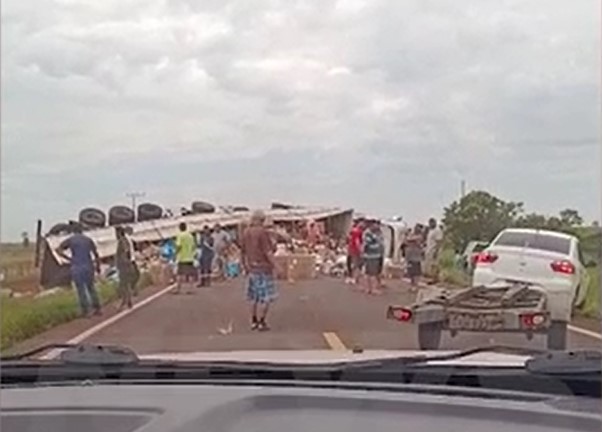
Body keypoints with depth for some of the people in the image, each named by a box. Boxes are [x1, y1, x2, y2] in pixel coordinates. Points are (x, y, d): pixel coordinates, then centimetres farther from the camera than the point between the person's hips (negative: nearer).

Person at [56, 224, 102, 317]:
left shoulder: (69, 240, 2)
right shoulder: (88, 239, 6)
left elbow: (58, 250, -8)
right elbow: (96, 254, 5)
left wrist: (69, 259, 1)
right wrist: (98, 266, 16)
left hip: (76, 268, -2)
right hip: (88, 267, 2)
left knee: (81, 290, 8)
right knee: (91, 287, 17)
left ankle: (85, 311, 7)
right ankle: (97, 309, 14)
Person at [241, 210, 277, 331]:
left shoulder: (246, 232, 7)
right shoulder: (262, 232, -15)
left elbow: (243, 252, 12)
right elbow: (268, 251, -19)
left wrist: (245, 266, 20)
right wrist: (274, 263, -11)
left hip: (252, 268, 8)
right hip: (263, 268, -8)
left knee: (254, 296, 16)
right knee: (266, 296, -1)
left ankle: (254, 321, 21)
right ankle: (261, 322, -2)